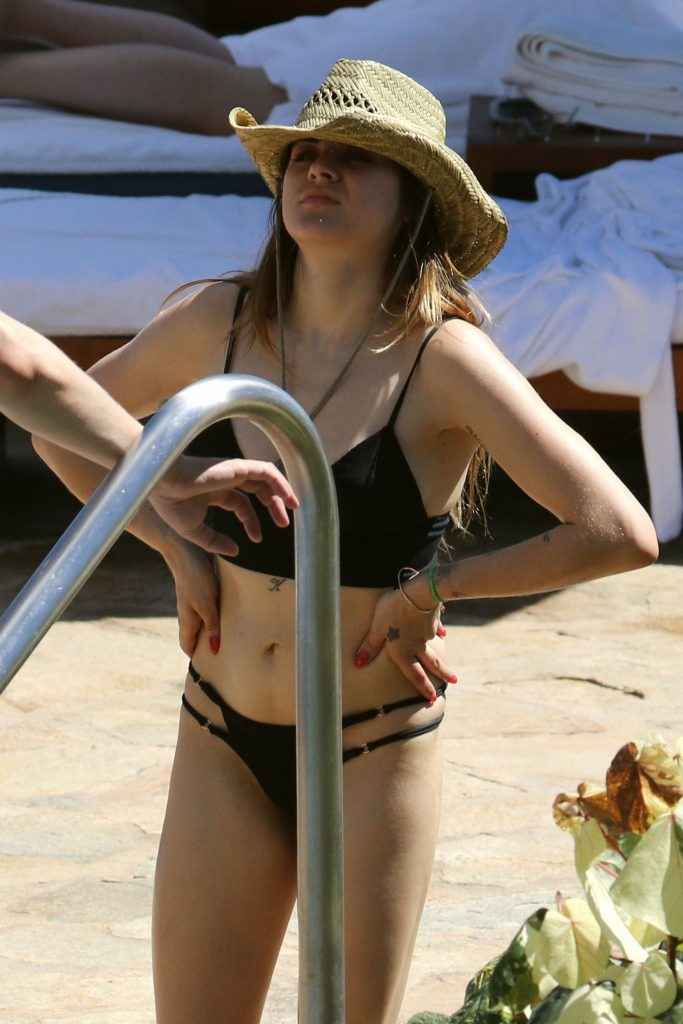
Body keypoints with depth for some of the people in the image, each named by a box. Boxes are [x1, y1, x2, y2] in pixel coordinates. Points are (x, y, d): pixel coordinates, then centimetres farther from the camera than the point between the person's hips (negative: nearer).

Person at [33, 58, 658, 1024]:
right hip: (224, 746, 4)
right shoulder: (216, 321, -3)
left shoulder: (442, 357, -16)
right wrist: (178, 549, 5)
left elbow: (621, 532, -22)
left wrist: (438, 583, -12)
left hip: (374, 754, -3)